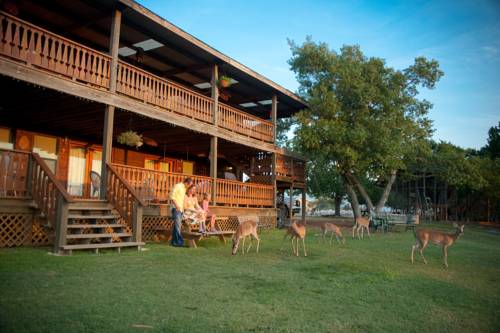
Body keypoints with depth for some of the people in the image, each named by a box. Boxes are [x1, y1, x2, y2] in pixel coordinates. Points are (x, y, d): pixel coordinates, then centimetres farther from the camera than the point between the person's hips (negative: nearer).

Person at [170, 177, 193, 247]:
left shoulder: (184, 188, 18)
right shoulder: (177, 186, -8)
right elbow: (172, 196, -14)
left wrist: (183, 207, 15)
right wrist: (176, 205, -20)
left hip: (181, 209, 9)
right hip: (176, 209, -9)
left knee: (177, 225, 7)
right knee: (177, 225, -12)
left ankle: (174, 242, 10)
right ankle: (179, 242, -14)